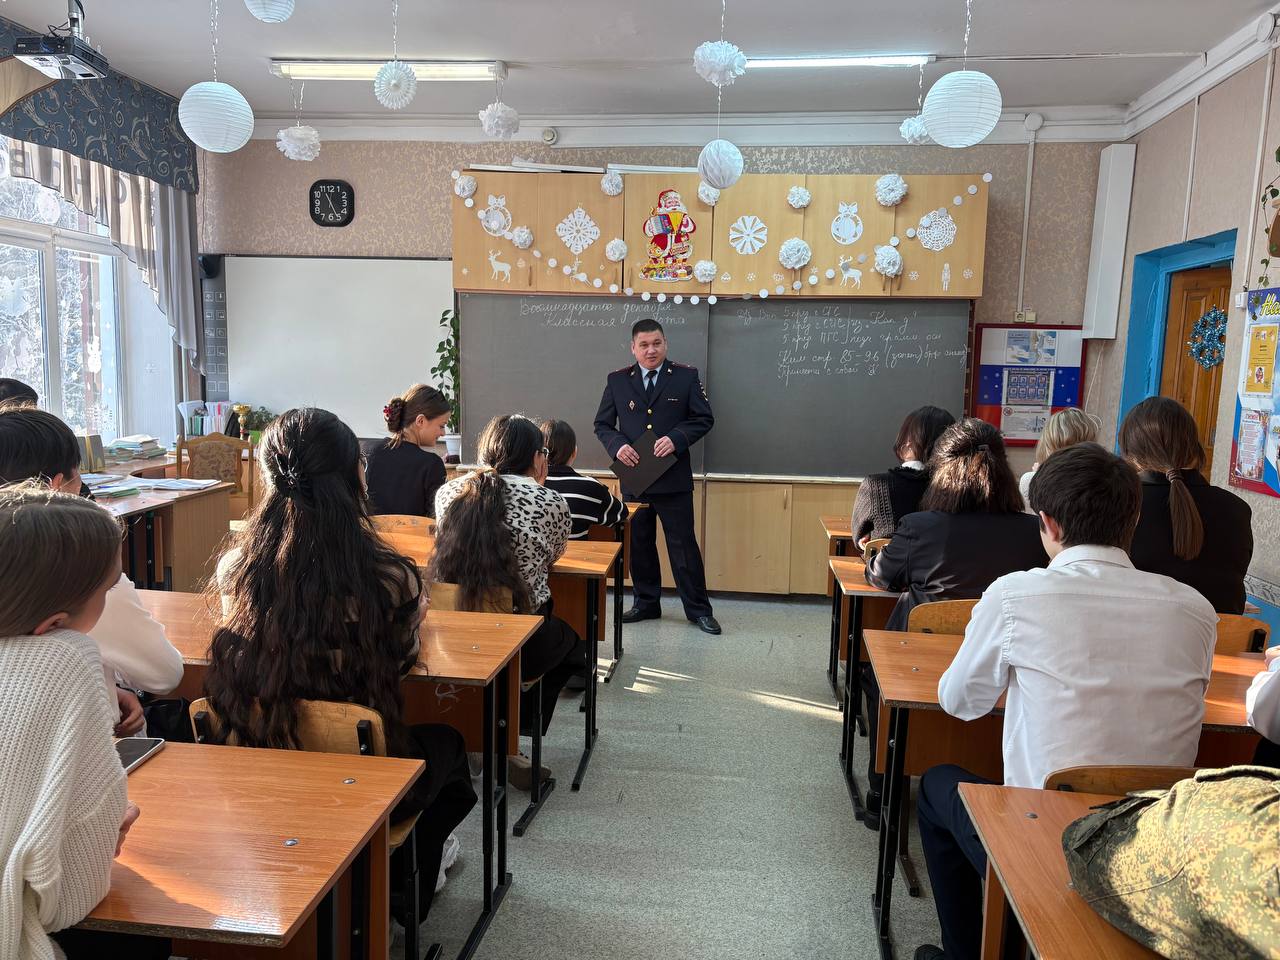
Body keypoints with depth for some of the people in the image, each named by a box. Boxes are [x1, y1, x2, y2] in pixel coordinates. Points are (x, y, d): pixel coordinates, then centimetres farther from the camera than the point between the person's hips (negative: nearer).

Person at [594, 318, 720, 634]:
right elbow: (602, 424, 9)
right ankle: (646, 603, 27)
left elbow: (704, 418, 0)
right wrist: (617, 445, -11)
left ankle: (698, 609, 13)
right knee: (639, 545, 12)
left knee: (683, 544, 1)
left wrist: (676, 439, -16)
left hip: (673, 478, -2)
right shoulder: (617, 380, 6)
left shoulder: (686, 376, 0)